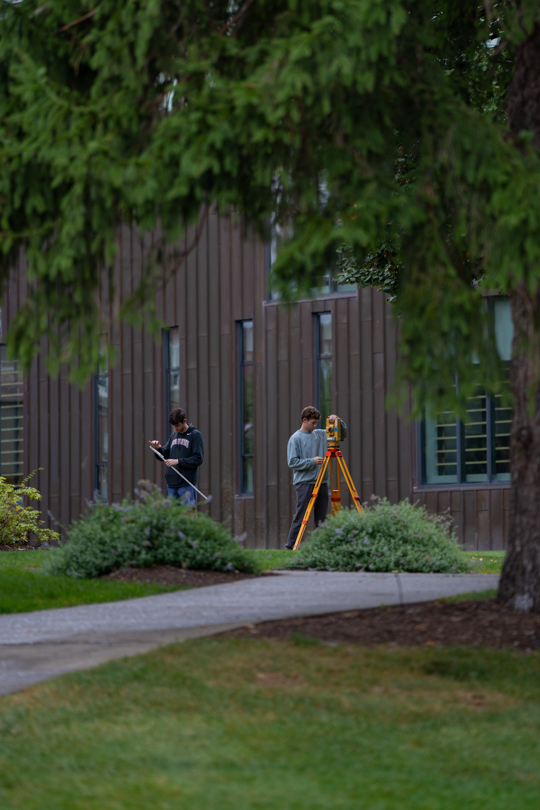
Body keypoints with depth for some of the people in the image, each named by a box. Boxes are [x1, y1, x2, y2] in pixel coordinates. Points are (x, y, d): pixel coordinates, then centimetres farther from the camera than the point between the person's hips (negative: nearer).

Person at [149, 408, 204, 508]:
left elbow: (198, 459, -12)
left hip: (187, 484, -6)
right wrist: (158, 449, -5)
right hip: (171, 484, 6)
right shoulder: (174, 435, 15)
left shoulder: (195, 435, -4)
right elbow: (165, 455, 17)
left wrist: (178, 461, -16)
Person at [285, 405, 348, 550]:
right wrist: (312, 461, -15)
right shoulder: (295, 439, -2)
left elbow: (343, 434, 21)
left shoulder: (321, 435, 13)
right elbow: (292, 462, -8)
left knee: (321, 516, 5)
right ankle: (291, 545, -5)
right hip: (304, 483, -6)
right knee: (301, 516, -8)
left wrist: (338, 421, 3)